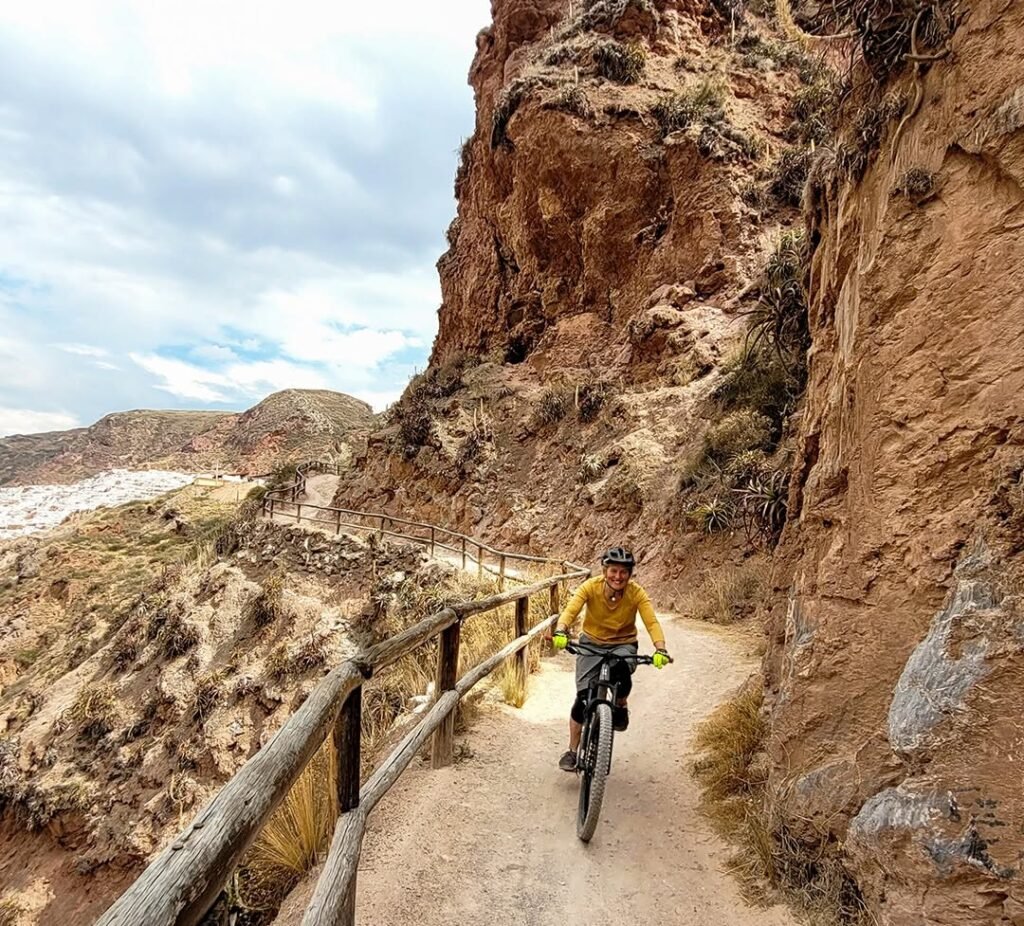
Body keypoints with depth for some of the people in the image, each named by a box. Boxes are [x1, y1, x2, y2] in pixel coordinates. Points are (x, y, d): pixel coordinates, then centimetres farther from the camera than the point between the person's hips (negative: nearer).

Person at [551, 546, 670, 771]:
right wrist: (560, 632, -52)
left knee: (622, 671, -35)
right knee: (583, 697, -10)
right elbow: (570, 610, -32)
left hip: (623, 644, 0)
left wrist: (660, 649, -46)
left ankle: (621, 707, 0)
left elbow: (652, 622, -29)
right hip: (592, 643, 1)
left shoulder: (636, 593, -20)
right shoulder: (591, 586, -21)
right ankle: (572, 751, 10)